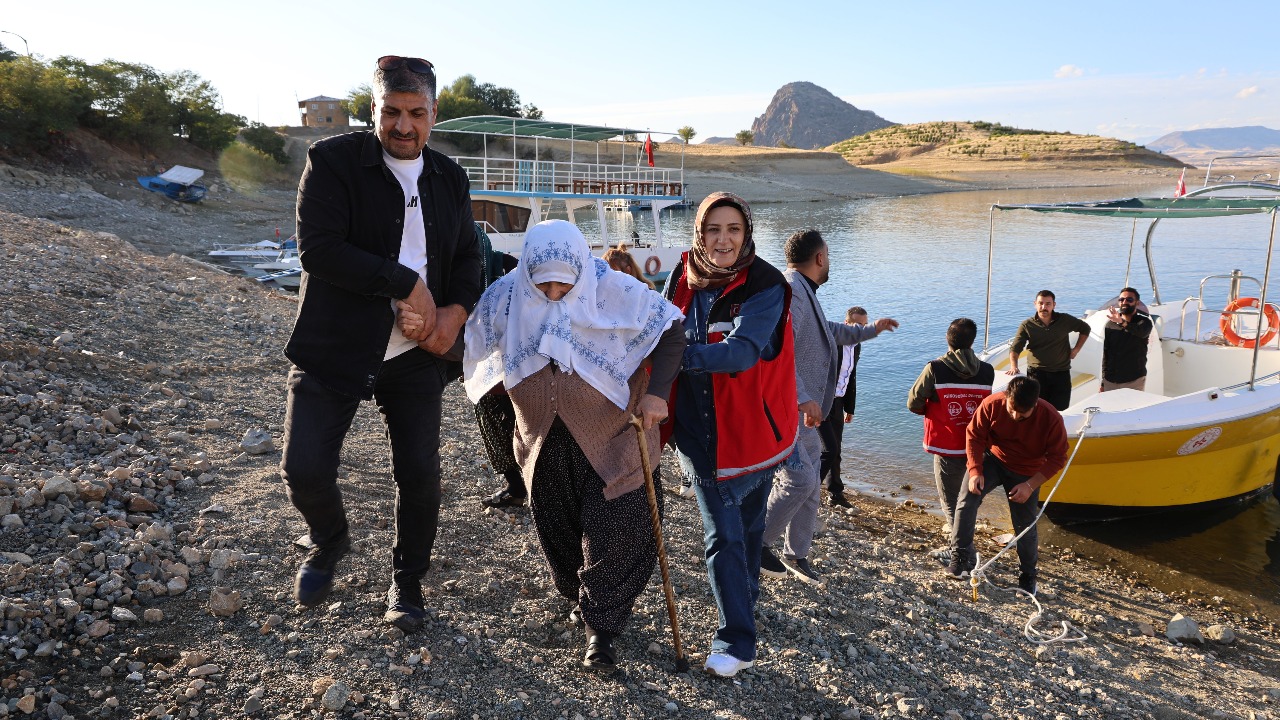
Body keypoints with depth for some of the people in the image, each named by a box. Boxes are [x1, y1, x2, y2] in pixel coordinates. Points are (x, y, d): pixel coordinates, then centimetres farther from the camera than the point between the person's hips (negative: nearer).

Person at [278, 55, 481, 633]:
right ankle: (329, 541, 34)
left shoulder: (449, 179, 8)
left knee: (420, 476, 6)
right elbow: (317, 248, -19)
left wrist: (455, 309, -7)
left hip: (415, 353, 3)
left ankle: (407, 582, 31)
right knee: (304, 470, -2)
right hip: (335, 347, -3)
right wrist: (407, 284, -20)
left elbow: (468, 256, 14)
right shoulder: (333, 160, -8)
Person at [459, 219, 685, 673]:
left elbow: (671, 329, -12)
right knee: (557, 530, 15)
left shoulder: (615, 291, -18)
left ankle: (602, 627, 13)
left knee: (611, 532, -3)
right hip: (545, 442, 4)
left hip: (612, 437, -3)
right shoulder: (505, 297, -10)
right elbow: (469, 346, 6)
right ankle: (580, 597, 40)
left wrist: (657, 392, -20)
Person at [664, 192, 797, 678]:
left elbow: (743, 351, -31)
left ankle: (745, 599, 40)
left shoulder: (765, 286, -17)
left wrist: (680, 354, -44)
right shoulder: (683, 278, -4)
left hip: (753, 427, -2)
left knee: (748, 527, 19)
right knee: (724, 536, 5)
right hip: (703, 430, 2)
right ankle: (737, 642, 17)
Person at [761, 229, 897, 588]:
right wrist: (803, 398, -29)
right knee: (800, 480, -11)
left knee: (810, 488, 13)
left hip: (804, 412, 11)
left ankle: (796, 555, 26)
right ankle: (758, 543, 6)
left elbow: (830, 331, 36)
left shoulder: (804, 292, 17)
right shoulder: (789, 291, -17)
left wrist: (870, 330, 46)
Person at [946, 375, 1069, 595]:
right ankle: (961, 556, -8)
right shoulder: (992, 404, -26)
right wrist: (975, 471, -21)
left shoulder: (1051, 419, -27)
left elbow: (1057, 458, -15)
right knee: (967, 500, -20)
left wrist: (1030, 485, -22)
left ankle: (1028, 574, 28)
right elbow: (974, 436, -12)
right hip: (993, 459, 1)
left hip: (1027, 473, 0)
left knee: (1025, 526, 4)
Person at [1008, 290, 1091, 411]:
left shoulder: (1065, 320, 5)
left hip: (1061, 374, 1)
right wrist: (1013, 367, -21)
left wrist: (1076, 349, 13)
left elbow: (1085, 329, 23)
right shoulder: (1027, 325, 1)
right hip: (1036, 374, -1)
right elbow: (1014, 349, -4)